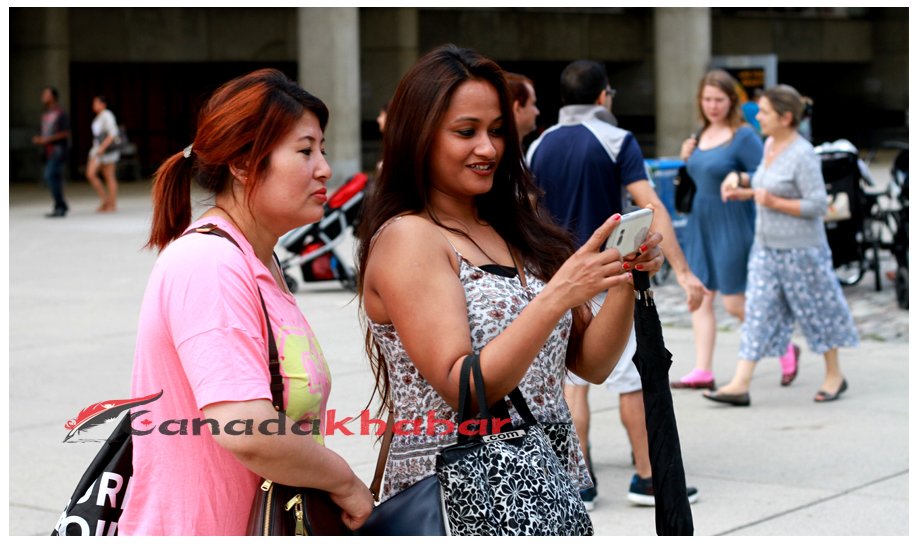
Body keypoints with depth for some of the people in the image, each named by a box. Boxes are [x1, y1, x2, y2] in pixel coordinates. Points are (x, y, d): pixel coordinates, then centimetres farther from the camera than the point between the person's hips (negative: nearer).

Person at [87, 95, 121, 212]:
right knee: (90, 174, -1)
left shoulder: (107, 116, -11)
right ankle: (105, 199, 6)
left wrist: (103, 147, -23)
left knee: (109, 177, -3)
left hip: (107, 150, -9)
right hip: (98, 150, 9)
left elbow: (112, 133, -18)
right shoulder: (98, 118, 16)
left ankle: (112, 204, 3)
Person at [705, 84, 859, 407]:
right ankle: (740, 385, -2)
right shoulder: (770, 145, 7)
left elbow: (818, 205, -19)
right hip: (767, 247, 8)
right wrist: (743, 192, 8)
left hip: (800, 249, -8)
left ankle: (835, 376, 25)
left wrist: (773, 202, -22)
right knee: (757, 312, 2)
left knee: (816, 311, 7)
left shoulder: (803, 155, -18)